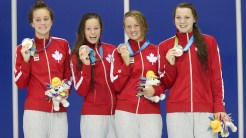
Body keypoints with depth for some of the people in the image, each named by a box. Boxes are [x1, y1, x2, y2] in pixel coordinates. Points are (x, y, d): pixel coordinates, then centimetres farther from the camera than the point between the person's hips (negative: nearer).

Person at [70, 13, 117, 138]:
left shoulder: (112, 50, 5)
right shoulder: (78, 56, 0)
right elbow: (81, 91, -9)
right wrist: (86, 65, -18)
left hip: (115, 113, 2)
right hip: (93, 116, -2)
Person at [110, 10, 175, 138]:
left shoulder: (156, 51, 7)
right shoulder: (119, 52, 6)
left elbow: (166, 82, 12)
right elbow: (117, 86, 0)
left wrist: (155, 90, -9)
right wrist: (126, 63, -11)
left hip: (151, 112, 0)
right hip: (125, 112, 0)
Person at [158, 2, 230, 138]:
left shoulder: (209, 42, 8)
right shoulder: (165, 46, 9)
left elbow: (217, 77, 6)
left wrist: (219, 107, -3)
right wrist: (170, 64, -9)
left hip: (205, 109, 0)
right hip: (176, 110, 1)